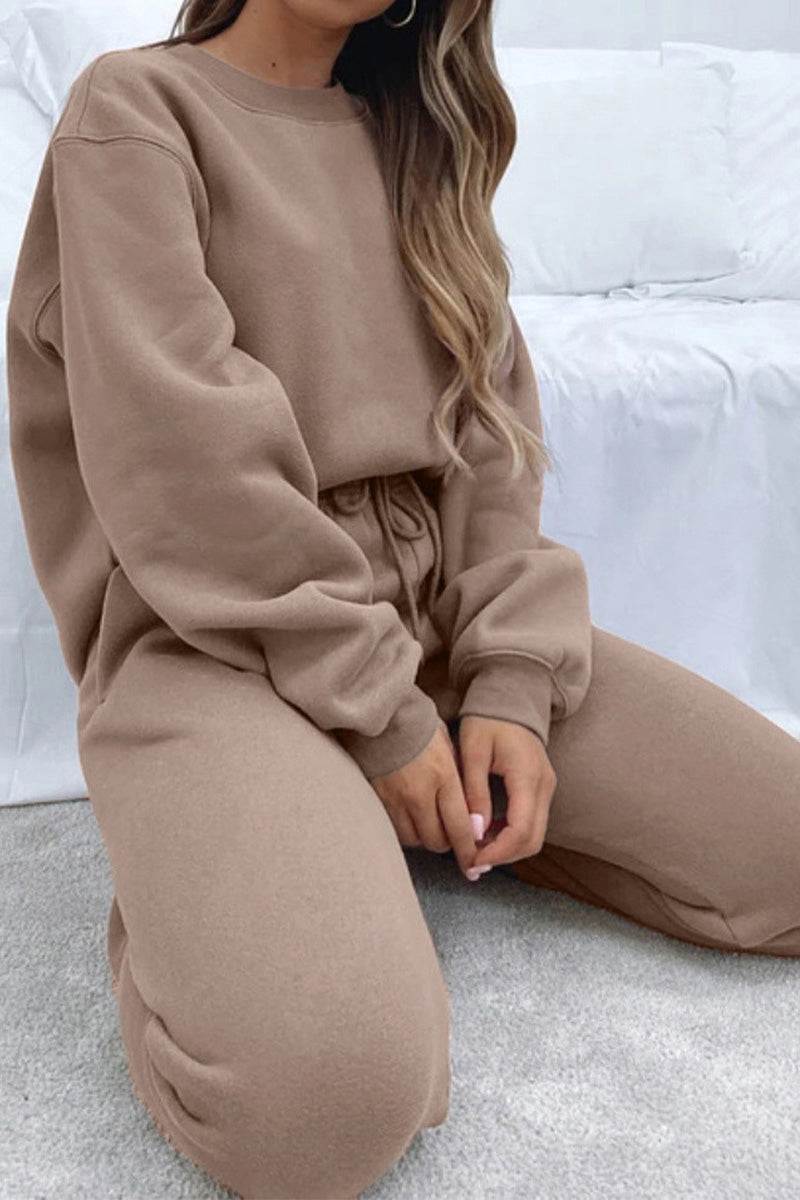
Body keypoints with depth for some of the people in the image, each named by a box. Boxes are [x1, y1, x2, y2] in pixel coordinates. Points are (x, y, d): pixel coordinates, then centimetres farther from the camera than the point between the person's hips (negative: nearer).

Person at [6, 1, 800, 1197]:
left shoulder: (415, 135, 16)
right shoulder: (135, 106, -2)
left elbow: (491, 424, 7)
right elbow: (182, 464, -13)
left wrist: (513, 681, -7)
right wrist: (378, 713, -14)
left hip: (438, 604, 6)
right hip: (216, 632, -6)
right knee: (324, 1094, -31)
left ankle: (453, 809, 8)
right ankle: (204, 871, -1)